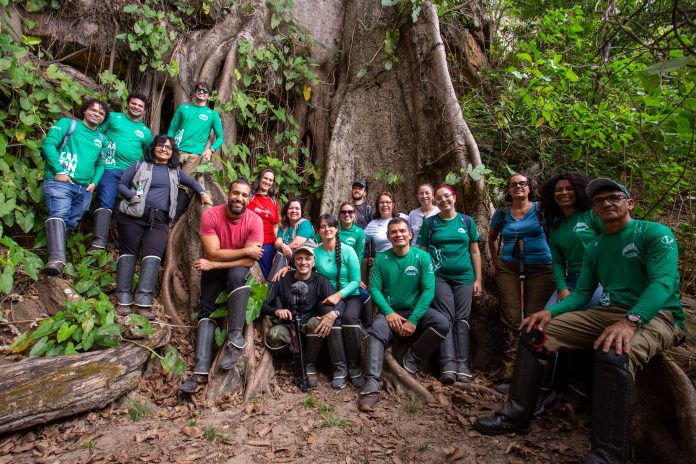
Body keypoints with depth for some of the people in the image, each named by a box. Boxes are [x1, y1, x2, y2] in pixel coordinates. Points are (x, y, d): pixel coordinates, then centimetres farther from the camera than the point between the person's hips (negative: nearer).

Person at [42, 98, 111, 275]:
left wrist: (94, 182, 6)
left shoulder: (101, 138, 22)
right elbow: (48, 143, -3)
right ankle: (56, 259, -40)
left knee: (70, 223, 7)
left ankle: (56, 254, 19)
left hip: (85, 188, 6)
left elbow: (100, 163, 25)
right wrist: (59, 171, -13)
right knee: (59, 214, -26)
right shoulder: (68, 123, 8)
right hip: (60, 181, -6)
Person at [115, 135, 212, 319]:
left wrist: (202, 193, 19)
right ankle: (124, 300, -3)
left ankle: (144, 302, -19)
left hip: (159, 221, 2)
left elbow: (191, 181, 35)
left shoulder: (175, 172, 21)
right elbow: (121, 184, 9)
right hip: (134, 215, -2)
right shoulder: (140, 165, 11)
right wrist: (133, 196, -9)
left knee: (153, 255, -13)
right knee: (128, 252, -4)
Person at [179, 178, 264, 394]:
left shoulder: (255, 221, -20)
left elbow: (249, 261, -24)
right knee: (206, 311, -12)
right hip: (213, 268, 2)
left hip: (239, 270, -1)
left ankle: (235, 339, -29)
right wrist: (245, 250, -25)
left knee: (236, 274, -35)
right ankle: (201, 370, -14)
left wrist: (213, 265, -26)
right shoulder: (210, 215, -19)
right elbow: (213, 253, -24)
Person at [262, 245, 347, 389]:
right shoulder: (283, 282, 2)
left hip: (314, 330, 0)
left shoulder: (321, 282, -1)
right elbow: (264, 306, 0)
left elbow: (339, 304, -13)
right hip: (289, 329, 1)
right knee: (273, 335, -31)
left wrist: (333, 314, -37)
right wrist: (277, 311, -22)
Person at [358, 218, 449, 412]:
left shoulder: (422, 257, -4)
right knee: (376, 331, -31)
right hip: (389, 312, 0)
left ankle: (410, 361, -9)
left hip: (415, 311, 1)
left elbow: (428, 290, -10)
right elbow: (374, 288, -3)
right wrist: (389, 312, -20)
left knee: (442, 323, -26)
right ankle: (372, 386, -34)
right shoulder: (381, 259, 0)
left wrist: (413, 320, -19)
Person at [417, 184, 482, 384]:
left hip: (464, 277, 1)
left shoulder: (467, 221, 8)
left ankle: (463, 365, 4)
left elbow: (475, 251, 9)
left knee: (462, 319, 1)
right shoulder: (430, 223, 6)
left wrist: (478, 280, 5)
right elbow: (422, 252, 5)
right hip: (439, 277, -1)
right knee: (446, 318, -7)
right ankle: (448, 364, -8)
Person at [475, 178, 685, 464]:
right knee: (533, 332, -8)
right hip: (607, 312, 7)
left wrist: (630, 321, -35)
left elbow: (663, 282, -19)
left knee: (614, 355, -40)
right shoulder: (594, 248, 13)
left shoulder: (655, 233, -5)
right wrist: (550, 311, -6)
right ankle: (516, 415, -4)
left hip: (655, 315, -6)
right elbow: (582, 293, 13)